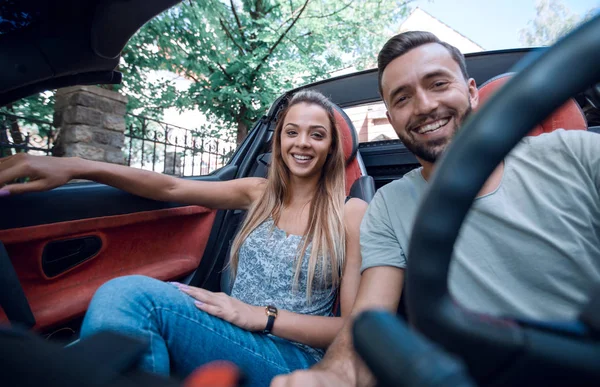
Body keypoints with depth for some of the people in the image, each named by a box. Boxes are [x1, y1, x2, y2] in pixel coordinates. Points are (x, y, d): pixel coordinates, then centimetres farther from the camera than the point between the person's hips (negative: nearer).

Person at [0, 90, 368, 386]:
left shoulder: (352, 212, -4)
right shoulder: (260, 193, 8)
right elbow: (171, 188, 0)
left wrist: (263, 316, -18)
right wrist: (75, 166, -13)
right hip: (233, 341, 4)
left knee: (129, 295, -25)